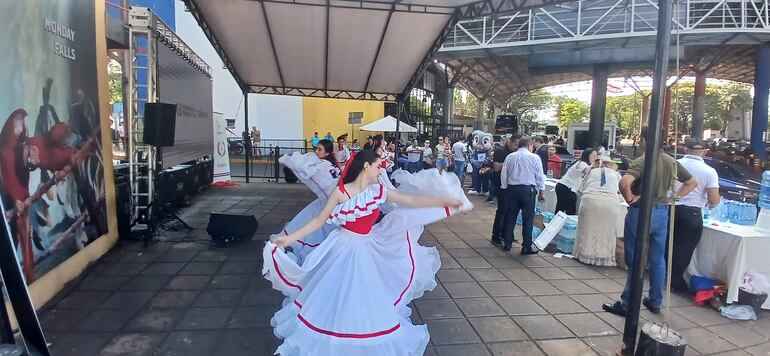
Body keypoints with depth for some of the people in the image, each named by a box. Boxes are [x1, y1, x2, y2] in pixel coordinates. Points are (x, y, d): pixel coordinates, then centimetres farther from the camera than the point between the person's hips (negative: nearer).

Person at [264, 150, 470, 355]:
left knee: (366, 301, 12)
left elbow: (411, 201, -2)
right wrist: (290, 238, -15)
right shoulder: (340, 192, -14)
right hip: (344, 250, -4)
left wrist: (445, 201, -1)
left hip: (367, 251, 4)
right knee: (337, 298, 4)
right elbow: (320, 220, -10)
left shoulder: (378, 191, -3)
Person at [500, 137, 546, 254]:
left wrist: (505, 188, 16)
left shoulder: (509, 157, 3)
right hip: (528, 190, -3)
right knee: (528, 219, 3)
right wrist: (541, 191, 8)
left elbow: (503, 174, 6)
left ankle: (507, 244, 17)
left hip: (511, 189, 3)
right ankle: (526, 247, 5)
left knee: (510, 217, 12)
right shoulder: (535, 157, -5)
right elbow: (540, 176, -1)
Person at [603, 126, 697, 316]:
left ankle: (626, 304, 9)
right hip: (662, 213, 7)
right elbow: (692, 183, 17)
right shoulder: (672, 162, 6)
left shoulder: (641, 161, -17)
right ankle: (655, 302, 27)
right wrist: (673, 197, 10)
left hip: (641, 212, -6)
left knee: (636, 261, 1)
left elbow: (624, 182, -34)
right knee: (658, 260, 15)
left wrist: (629, 198, -17)